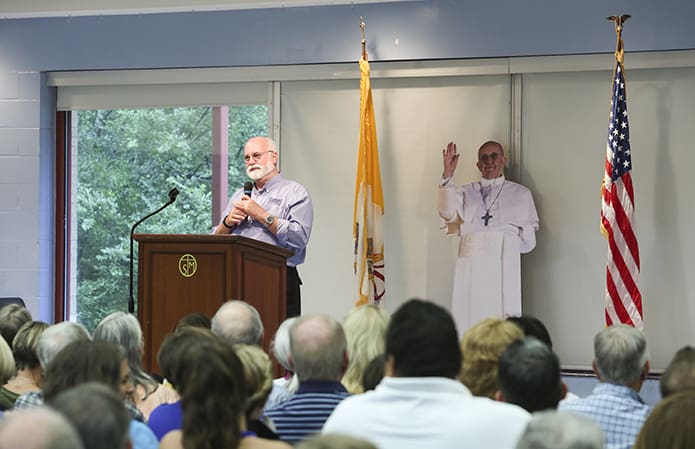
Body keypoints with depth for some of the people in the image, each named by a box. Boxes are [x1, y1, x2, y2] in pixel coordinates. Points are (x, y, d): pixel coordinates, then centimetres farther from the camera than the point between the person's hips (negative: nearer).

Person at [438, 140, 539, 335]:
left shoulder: (520, 194, 18)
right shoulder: (466, 192, 18)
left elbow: (529, 238, 18)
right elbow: (448, 213, -2)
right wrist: (448, 175, -9)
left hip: (504, 265, -1)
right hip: (471, 266, 1)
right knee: (469, 319, -9)